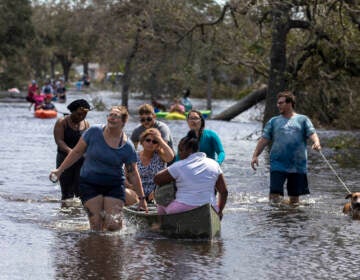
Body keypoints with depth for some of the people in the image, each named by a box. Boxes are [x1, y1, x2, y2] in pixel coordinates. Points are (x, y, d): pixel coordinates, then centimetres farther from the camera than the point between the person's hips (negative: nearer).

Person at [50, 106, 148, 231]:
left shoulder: (127, 147, -5)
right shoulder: (94, 132, -6)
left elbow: (133, 174, 2)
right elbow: (77, 152, 4)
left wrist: (142, 198, 4)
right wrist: (60, 170, 3)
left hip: (114, 186, 0)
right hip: (90, 184, 0)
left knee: (113, 225, -11)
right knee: (96, 225, -9)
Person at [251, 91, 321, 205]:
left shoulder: (302, 119, 10)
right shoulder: (274, 121, 14)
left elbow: (312, 133, -3)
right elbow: (264, 139, 8)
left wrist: (316, 143, -26)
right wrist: (255, 155, -6)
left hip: (298, 165, 0)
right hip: (278, 164, 0)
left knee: (294, 197, 5)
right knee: (275, 195, -13)